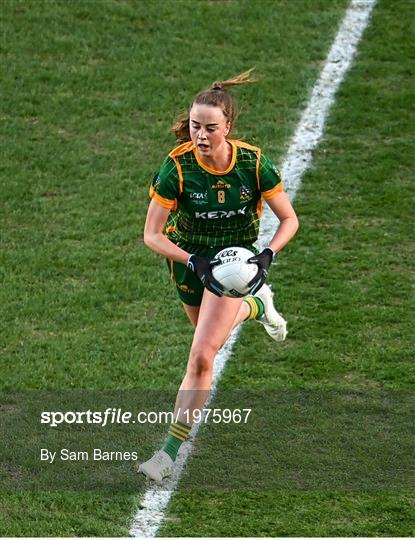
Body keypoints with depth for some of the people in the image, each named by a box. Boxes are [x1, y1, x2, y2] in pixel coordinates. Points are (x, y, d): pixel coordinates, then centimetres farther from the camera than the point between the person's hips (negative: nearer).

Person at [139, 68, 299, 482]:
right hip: (189, 258, 2)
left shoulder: (254, 164, -21)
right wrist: (194, 262, -34)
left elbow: (289, 220, -8)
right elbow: (152, 235, -19)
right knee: (210, 332, 25)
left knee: (201, 356, -14)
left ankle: (170, 452, -5)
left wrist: (267, 256, -26)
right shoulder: (177, 166, -24)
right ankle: (257, 305, 58)